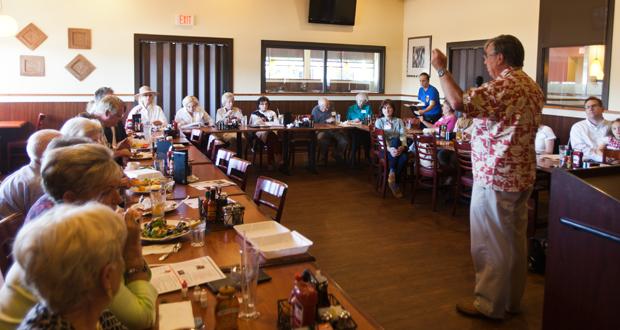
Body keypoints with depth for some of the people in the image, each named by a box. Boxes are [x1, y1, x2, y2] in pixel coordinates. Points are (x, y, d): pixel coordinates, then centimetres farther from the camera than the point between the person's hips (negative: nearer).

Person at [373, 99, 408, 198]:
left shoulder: (399, 121, 17)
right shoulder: (379, 121, 10)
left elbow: (403, 136, 0)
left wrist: (402, 146, -24)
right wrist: (389, 149, -26)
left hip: (398, 148, 2)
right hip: (384, 149, -2)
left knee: (404, 158, -35)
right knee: (395, 140, -35)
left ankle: (394, 182, -21)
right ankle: (392, 173, -36)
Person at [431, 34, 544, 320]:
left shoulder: (503, 86, -18)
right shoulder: (532, 86, 13)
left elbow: (459, 102, -29)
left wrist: (442, 69, -18)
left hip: (495, 176, -9)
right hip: (522, 175, 10)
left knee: (491, 242, 1)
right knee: (515, 239, 15)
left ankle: (489, 304, 11)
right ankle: (512, 299, 27)